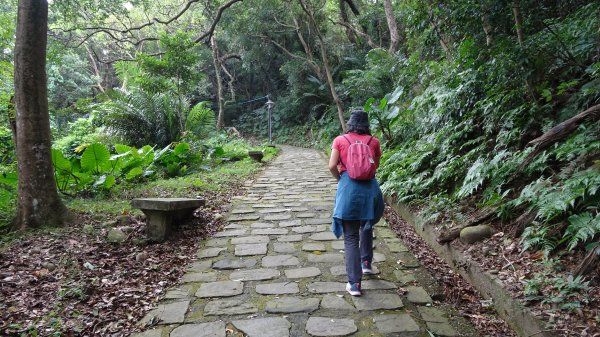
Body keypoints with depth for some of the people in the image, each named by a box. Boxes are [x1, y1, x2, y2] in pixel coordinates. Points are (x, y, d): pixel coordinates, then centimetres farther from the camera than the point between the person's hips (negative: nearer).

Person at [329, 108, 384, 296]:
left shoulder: (340, 140, 2)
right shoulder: (373, 142, 5)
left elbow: (332, 166, -4)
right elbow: (376, 165, 11)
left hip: (348, 188, -2)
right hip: (369, 187, 2)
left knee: (350, 237, 3)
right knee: (366, 225, 31)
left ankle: (354, 284, 2)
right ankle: (366, 263, 37)